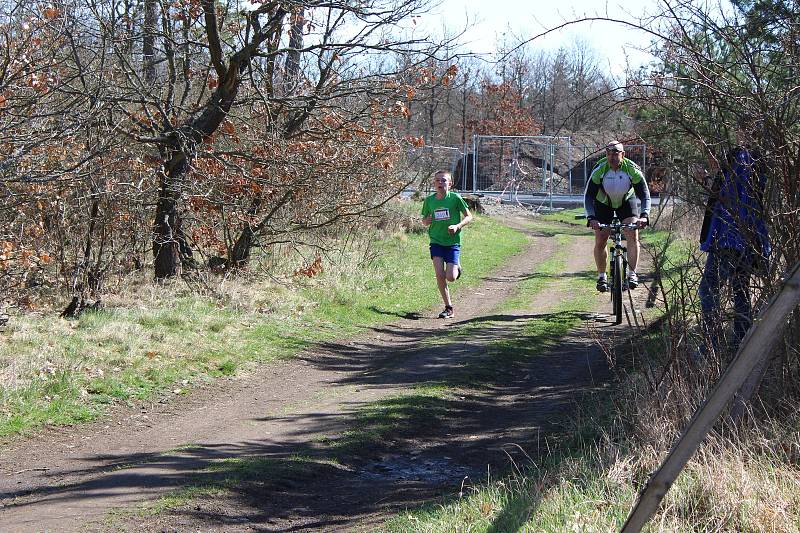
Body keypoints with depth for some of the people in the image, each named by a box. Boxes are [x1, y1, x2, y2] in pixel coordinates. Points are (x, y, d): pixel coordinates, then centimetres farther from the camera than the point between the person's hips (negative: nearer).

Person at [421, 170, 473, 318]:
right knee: (440, 275, -10)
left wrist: (457, 226, -19)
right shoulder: (429, 200, 0)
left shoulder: (455, 198, -9)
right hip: (436, 241, 2)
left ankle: (457, 267, 28)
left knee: (450, 277, -9)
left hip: (452, 241, -2)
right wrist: (427, 221, -11)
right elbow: (424, 220, 13)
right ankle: (448, 307, 3)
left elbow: (469, 216, -2)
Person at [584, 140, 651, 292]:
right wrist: (591, 218, -46)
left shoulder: (633, 170, -29)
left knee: (633, 236, -18)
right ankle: (601, 277, 13)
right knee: (600, 241, -4)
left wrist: (644, 215, -46)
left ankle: (632, 274, -13)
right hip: (603, 204, 0)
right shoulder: (599, 170, -30)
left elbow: (645, 195, -28)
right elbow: (588, 196, -30)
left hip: (626, 201, 0)